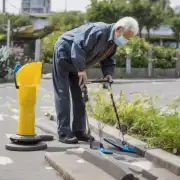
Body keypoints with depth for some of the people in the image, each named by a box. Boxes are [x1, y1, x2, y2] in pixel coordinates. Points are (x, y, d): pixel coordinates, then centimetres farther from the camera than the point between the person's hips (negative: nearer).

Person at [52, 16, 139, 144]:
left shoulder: (113, 43, -1)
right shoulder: (99, 31, -30)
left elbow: (109, 60, 9)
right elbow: (78, 45, -37)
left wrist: (108, 74, -12)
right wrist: (82, 70, -38)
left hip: (76, 63, 9)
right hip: (64, 53, -9)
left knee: (79, 95, 8)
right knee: (63, 95, -8)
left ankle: (79, 131, 13)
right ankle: (64, 133, -7)